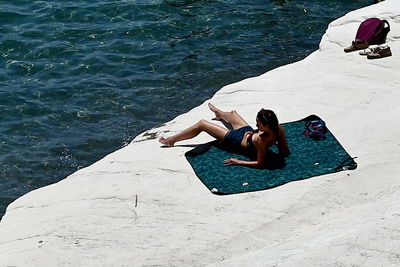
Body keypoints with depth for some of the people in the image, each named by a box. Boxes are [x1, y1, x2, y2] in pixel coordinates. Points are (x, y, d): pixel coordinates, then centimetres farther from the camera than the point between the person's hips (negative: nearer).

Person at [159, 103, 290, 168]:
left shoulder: (260, 140, -47)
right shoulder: (278, 129, -29)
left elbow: (260, 163, -39)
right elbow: (285, 152, -16)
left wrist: (238, 162, -31)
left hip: (236, 140, -7)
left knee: (201, 124, 7)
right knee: (232, 113, 36)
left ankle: (171, 140, 30)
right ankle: (219, 114, 78)